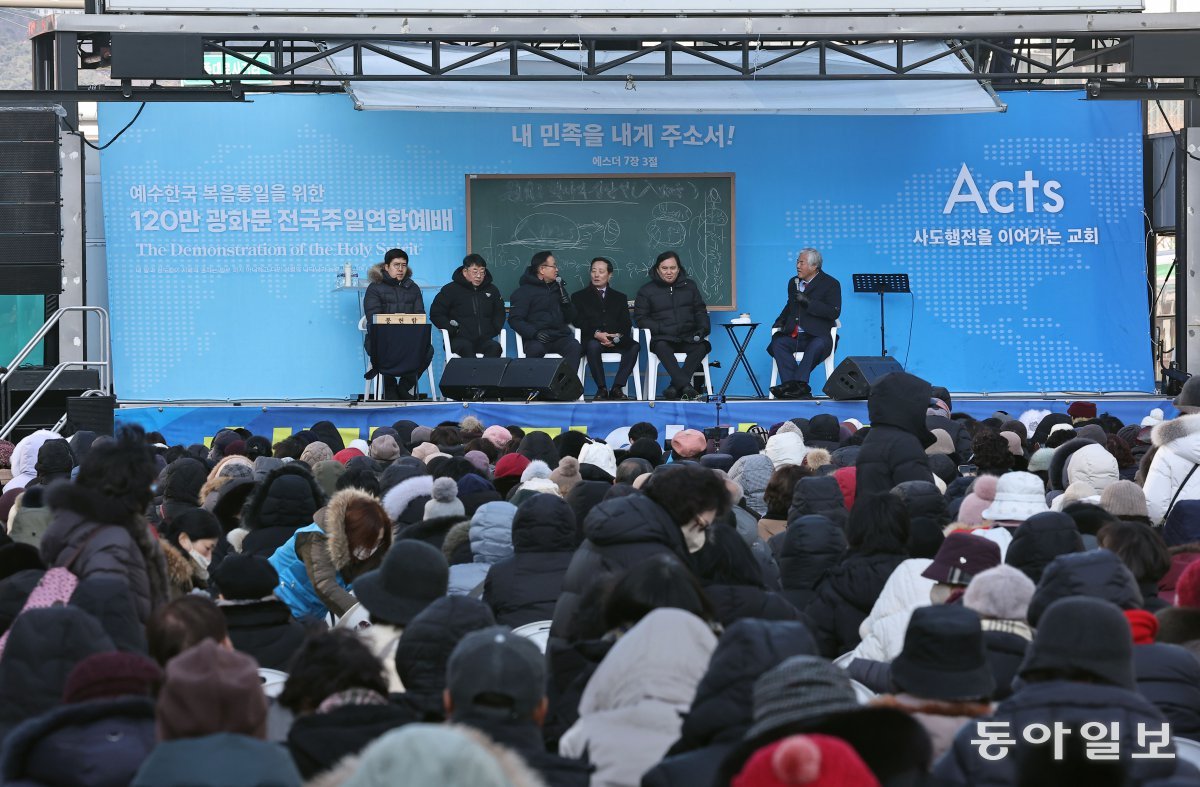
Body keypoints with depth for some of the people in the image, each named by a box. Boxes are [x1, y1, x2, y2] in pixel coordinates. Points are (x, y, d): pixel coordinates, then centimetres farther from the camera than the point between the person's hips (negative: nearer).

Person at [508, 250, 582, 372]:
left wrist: (566, 303, 3)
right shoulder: (524, 291, 7)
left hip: (559, 336, 4)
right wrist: (535, 333, -20)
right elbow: (515, 319, -4)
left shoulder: (557, 288, 23)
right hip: (535, 339, -4)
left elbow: (569, 318, 25)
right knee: (535, 349, -37)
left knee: (575, 347, -28)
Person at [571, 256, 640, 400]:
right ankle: (601, 388, -31)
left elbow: (626, 324, 11)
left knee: (634, 346, -29)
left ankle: (617, 387, -30)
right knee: (593, 346, -38)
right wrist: (596, 334, -17)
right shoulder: (579, 297, 17)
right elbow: (579, 322, 2)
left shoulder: (620, 297, 23)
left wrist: (618, 336, -12)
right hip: (592, 340, -2)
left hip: (616, 341, 2)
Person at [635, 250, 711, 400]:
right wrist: (663, 329, -12)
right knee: (661, 346, -39)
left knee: (702, 346, -32)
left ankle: (675, 386, -37)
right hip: (662, 338, -2)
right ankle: (685, 386, -50)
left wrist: (703, 328, -2)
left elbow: (700, 311, 20)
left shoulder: (689, 286, 19)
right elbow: (640, 318, 3)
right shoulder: (647, 290, 10)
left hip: (688, 337, 2)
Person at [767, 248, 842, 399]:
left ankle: (797, 384, -46)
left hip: (817, 336, -5)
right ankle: (800, 390, -39)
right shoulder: (793, 282, 19)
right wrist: (781, 320, 15)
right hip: (794, 336, 5)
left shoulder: (830, 284, -1)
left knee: (817, 346, -39)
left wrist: (808, 301, -19)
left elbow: (834, 313, -13)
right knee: (777, 343, -27)